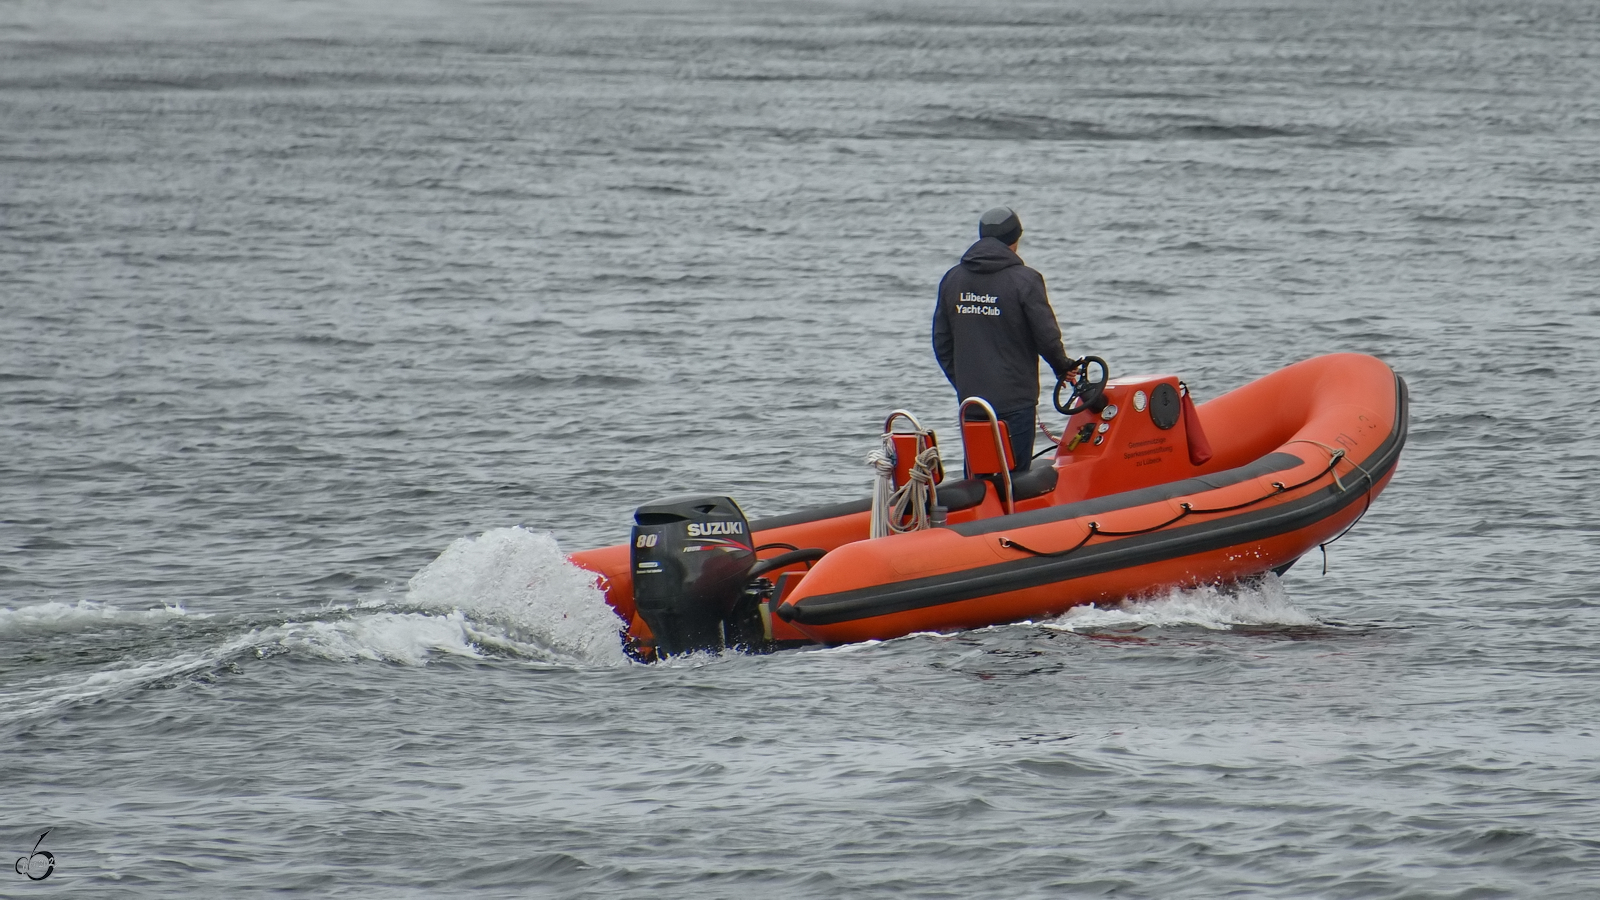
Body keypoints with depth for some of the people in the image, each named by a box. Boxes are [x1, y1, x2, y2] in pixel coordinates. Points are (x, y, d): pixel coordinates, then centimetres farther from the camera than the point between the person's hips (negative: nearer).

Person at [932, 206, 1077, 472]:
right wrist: (1063, 367, 11)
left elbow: (941, 342, 12)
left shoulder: (952, 279, 7)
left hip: (970, 401, 5)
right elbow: (1047, 336, -9)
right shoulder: (1024, 280, -10)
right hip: (1014, 400, -5)